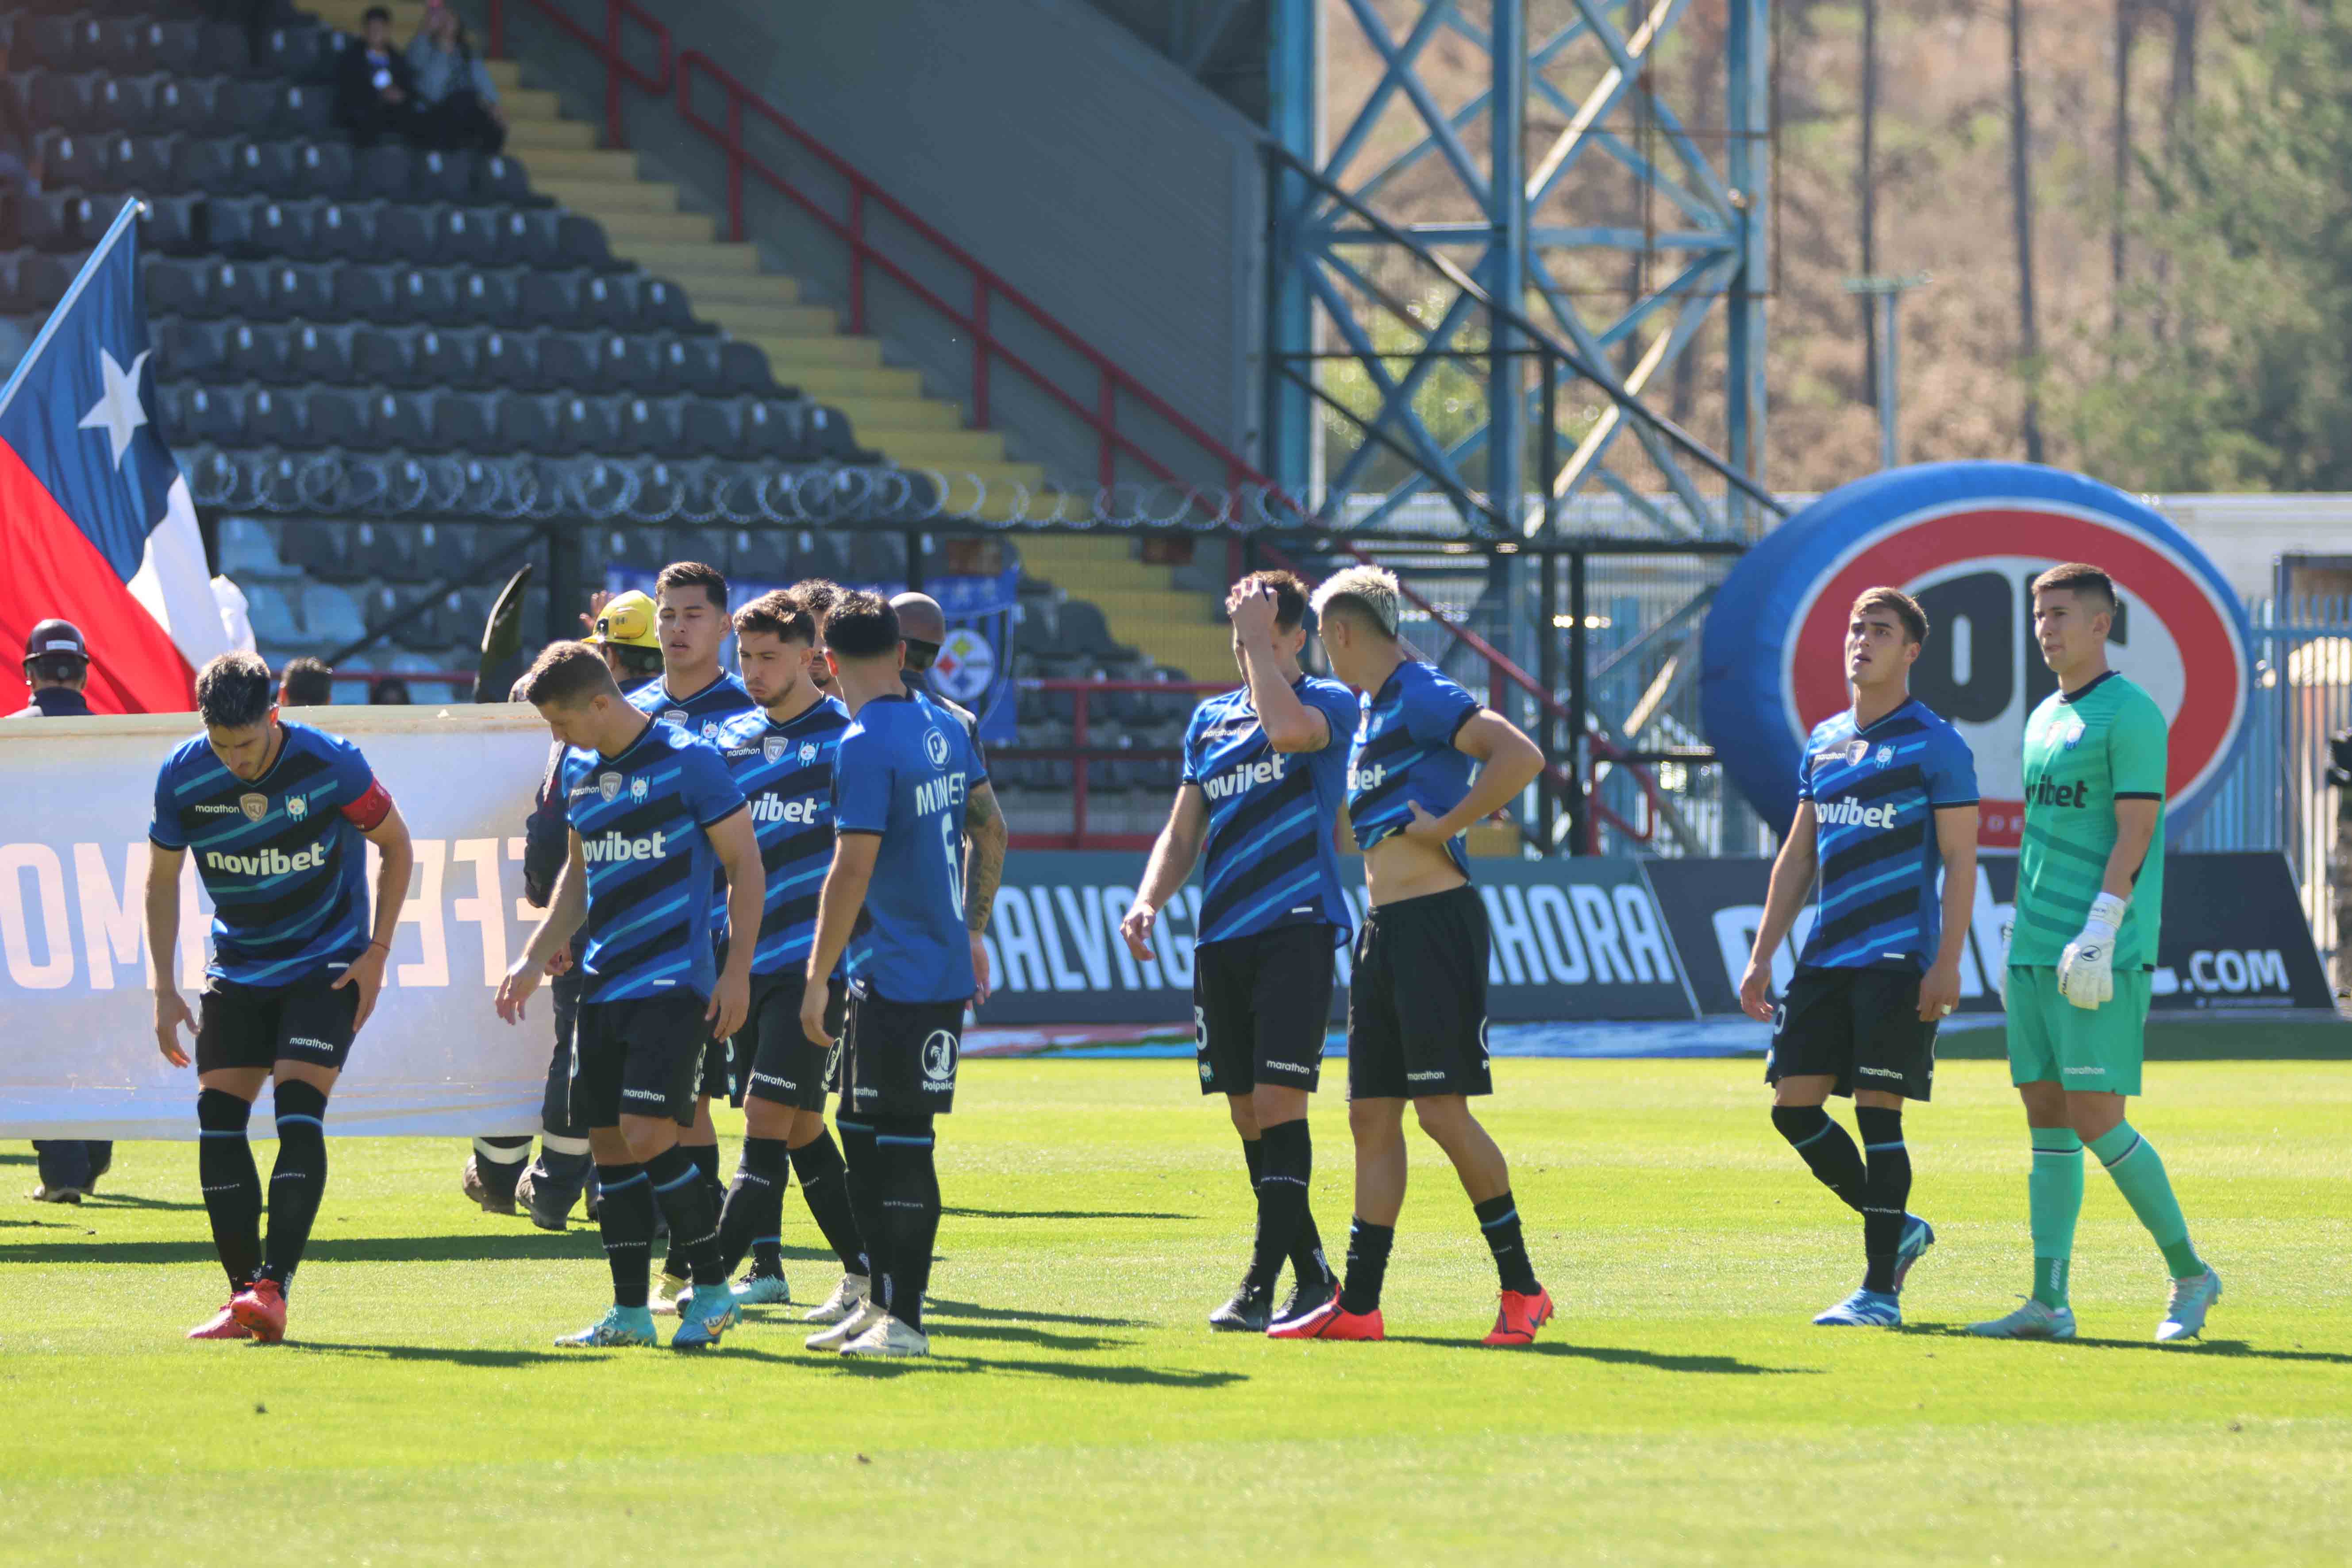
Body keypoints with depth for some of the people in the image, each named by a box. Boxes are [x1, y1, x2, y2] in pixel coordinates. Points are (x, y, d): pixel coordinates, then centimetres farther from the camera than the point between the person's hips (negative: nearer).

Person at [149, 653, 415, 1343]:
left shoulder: (331, 765, -18)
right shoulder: (182, 778, -11)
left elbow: (396, 845, -2)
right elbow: (162, 878, 4)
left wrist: (377, 952, -7)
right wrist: (164, 988, 0)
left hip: (325, 962, -4)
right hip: (237, 967, 4)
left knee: (299, 1115, -18)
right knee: (217, 1116, -6)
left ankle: (274, 1287, -23)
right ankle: (243, 1291, 1)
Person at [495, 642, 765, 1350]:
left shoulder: (686, 761, -8)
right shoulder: (580, 772, 13)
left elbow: (745, 866, -6)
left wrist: (737, 971, -11)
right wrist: (535, 959, 17)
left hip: (673, 985, -7)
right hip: (603, 987, 7)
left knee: (647, 1138, -15)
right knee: (608, 1145, 6)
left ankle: (713, 1290, -3)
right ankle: (630, 1311, 12)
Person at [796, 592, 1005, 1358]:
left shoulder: (866, 746, -16)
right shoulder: (942, 728, 11)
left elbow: (851, 872, -18)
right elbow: (992, 830, 20)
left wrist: (816, 979, -12)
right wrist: (972, 933, 27)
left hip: (899, 974, -9)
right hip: (944, 965, 9)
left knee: (900, 1142, -5)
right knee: (860, 1130, 16)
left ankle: (904, 1320, -3)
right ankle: (882, 1302, 21)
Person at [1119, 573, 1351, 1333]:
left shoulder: (1330, 703, -1)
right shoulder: (1210, 719, 17)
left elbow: (1288, 728, -26)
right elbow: (1183, 830, 21)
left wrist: (1258, 640, -15)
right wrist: (1149, 900, 5)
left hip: (1296, 929, -7)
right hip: (1221, 940, 7)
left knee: (1278, 1102, -14)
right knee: (1247, 1114, 6)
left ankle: (1262, 1286, -16)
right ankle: (1311, 1275, 15)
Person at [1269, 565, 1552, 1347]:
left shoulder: (1422, 696, -11)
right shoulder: (1369, 709, 18)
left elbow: (1521, 758, -23)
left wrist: (1446, 826, -18)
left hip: (1436, 923, -10)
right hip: (1382, 931, 10)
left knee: (1443, 1109, -10)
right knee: (1372, 1115, 8)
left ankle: (1521, 1288, -2)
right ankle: (1358, 1304, 9)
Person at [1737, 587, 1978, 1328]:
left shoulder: (1935, 745, -4)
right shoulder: (1824, 742, 16)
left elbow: (1960, 861, -7)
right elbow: (1798, 856, 20)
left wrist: (1946, 964, -16)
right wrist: (1763, 956, 15)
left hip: (1898, 961, -7)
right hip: (1827, 957, 7)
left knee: (1877, 1112, -8)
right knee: (1794, 1104, 3)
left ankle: (1881, 1291, -4)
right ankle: (1897, 1230, 21)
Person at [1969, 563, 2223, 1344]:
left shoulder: (2131, 715, -7)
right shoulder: (2043, 719, 18)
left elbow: (2134, 835, -14)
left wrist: (2098, 937, -21)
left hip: (2104, 957, -8)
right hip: (2035, 955, 8)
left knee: (2094, 1118, -10)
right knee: (2046, 1121, 4)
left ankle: (2189, 1273, 4)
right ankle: (2048, 1303, 3)